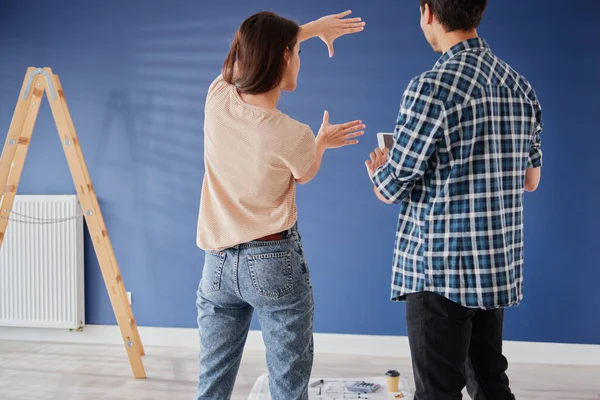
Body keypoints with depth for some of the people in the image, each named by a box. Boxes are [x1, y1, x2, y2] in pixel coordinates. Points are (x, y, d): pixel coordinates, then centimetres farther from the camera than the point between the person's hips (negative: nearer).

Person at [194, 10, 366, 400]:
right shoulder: (292, 135, -19)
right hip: (274, 262, -5)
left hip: (218, 262, 5)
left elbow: (255, 50, 14)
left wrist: (313, 27, 21)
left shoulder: (217, 100, -6)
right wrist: (321, 142, 25)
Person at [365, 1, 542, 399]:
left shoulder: (433, 87, -17)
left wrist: (378, 170, 10)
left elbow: (390, 189, -11)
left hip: (441, 269, -7)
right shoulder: (520, 86, 5)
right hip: (500, 265, 7)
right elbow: (530, 180, 15)